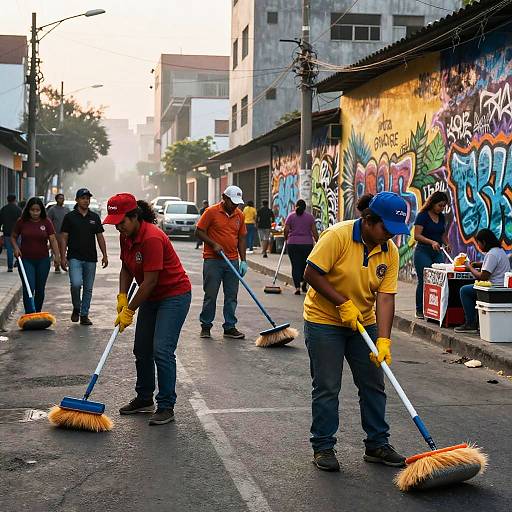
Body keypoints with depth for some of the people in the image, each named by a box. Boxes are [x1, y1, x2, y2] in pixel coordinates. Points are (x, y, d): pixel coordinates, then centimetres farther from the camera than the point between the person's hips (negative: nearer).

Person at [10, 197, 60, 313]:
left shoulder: (46, 222, -1)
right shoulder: (21, 222, -2)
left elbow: (53, 239, -6)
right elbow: (13, 237, 10)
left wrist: (57, 255, -18)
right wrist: (16, 248, -9)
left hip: (43, 260, 1)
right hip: (26, 260, -1)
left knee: (40, 289, 10)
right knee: (29, 288, -11)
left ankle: (37, 313, 26)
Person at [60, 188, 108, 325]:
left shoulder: (95, 217, 10)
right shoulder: (70, 217, 1)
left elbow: (100, 237, 12)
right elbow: (64, 238, 1)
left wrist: (105, 255, 5)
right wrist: (63, 257, -7)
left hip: (91, 259, 3)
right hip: (74, 258, -3)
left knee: (88, 288, 6)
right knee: (76, 284, -19)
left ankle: (84, 315, 15)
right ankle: (76, 308, 5)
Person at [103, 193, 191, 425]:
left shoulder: (152, 238, -28)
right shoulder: (126, 236, -1)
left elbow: (150, 281, -26)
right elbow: (126, 269, 11)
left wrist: (129, 310, -18)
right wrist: (122, 298, -3)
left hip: (174, 295, -9)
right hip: (151, 297, 9)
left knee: (162, 350, -15)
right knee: (141, 350, 14)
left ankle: (166, 406, -5)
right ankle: (144, 399, 28)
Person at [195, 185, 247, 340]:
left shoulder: (239, 215, 9)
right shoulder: (212, 212, -6)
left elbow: (241, 238, 12)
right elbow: (199, 232, -4)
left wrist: (243, 261, 5)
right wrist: (214, 244, -14)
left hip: (232, 261, 5)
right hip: (213, 260, -4)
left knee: (231, 296, 6)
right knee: (210, 295, 1)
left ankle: (230, 327, 13)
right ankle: (206, 326, 12)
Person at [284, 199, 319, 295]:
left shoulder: (291, 216, 1)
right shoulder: (310, 216, 3)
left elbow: (286, 230, -2)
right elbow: (314, 231, 0)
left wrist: (286, 239, 15)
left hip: (293, 244, -1)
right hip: (307, 244, 1)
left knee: (295, 265, 0)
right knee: (305, 264, 17)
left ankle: (297, 287, -6)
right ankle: (304, 284, 15)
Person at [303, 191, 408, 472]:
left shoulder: (390, 251, -6)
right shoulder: (338, 236, -21)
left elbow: (385, 297, -10)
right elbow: (312, 273, -20)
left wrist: (383, 340, -18)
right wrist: (343, 303, -22)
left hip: (364, 323, 5)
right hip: (324, 322, -5)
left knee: (373, 384, 9)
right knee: (327, 387, -1)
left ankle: (377, 444, 21)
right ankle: (323, 447, 12)